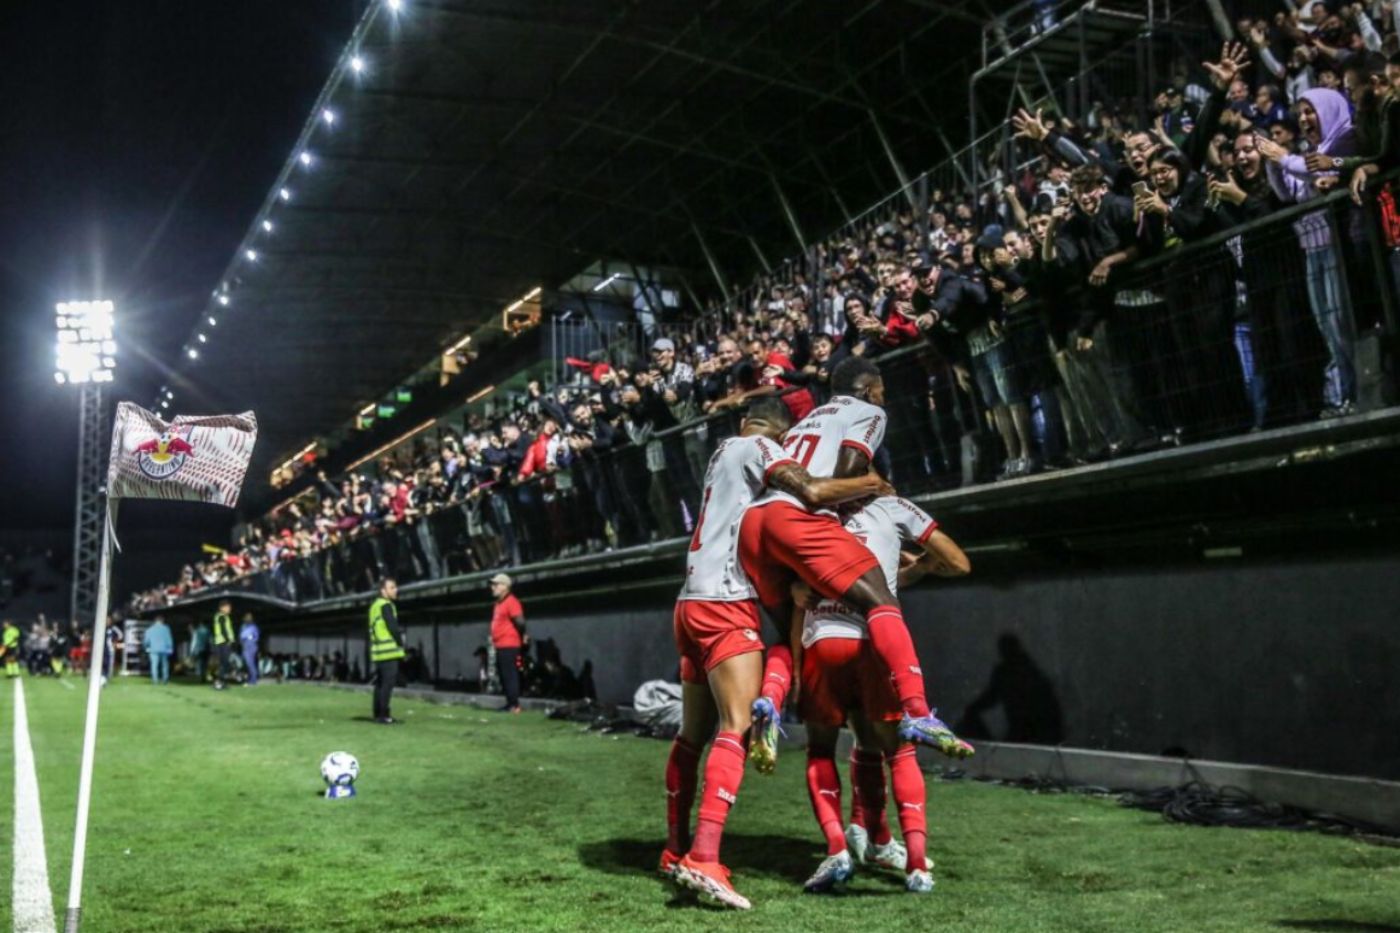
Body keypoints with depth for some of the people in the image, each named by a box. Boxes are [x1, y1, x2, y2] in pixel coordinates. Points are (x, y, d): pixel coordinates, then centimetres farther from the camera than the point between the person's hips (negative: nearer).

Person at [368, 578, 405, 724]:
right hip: (389, 651, -10)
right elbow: (393, 628, -16)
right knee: (387, 683, -9)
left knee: (380, 683, 13)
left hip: (378, 652, 10)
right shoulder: (385, 605, -11)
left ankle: (378, 714, 16)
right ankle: (383, 715, -11)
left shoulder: (375, 606, 18)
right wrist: (401, 643, -3)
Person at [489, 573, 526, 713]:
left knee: (510, 675, -10)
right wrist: (493, 637, 16)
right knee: (503, 676, 12)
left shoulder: (511, 602, -13)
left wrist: (522, 637, -7)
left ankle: (514, 705, -9)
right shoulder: (498, 604, 19)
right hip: (499, 646, 10)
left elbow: (519, 622, -18)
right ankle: (509, 703, 18)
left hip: (509, 646, -10)